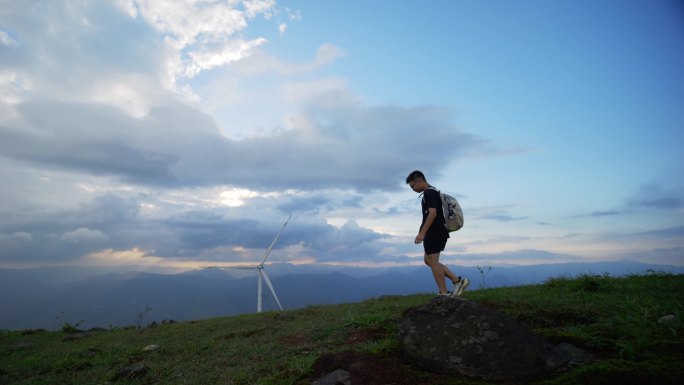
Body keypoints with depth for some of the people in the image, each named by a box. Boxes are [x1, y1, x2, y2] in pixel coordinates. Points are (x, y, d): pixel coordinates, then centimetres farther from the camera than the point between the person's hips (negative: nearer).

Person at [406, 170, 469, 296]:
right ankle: (458, 280, 14)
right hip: (436, 233, 10)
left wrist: (422, 233, -25)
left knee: (433, 262, -3)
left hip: (434, 233, -10)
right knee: (428, 260, 14)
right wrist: (423, 233, 25)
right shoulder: (432, 193, 19)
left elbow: (432, 213, -23)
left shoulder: (429, 193, -13)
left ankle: (443, 294, 5)